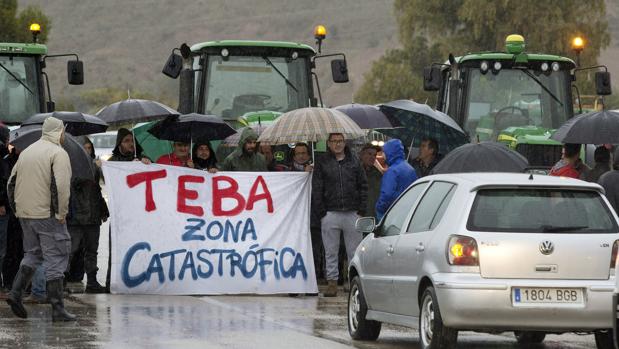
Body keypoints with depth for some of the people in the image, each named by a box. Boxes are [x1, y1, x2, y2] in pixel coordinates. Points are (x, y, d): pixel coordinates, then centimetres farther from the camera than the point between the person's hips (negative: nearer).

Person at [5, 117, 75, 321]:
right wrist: (61, 213, -14)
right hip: (48, 215, -7)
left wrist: (17, 209, 20)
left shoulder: (26, 152, 14)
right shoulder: (58, 153, -10)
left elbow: (12, 183, 17)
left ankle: (16, 292, 5)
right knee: (55, 259, -2)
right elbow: (61, 186, -20)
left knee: (32, 254, 21)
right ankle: (57, 309, -3)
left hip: (25, 214, 7)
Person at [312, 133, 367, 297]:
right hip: (330, 214, -1)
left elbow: (363, 186, 11)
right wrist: (321, 212, -5)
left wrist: (361, 209, 2)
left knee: (354, 251, 2)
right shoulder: (322, 164, 5)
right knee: (331, 251, 2)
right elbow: (317, 190, 3)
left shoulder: (354, 162, 10)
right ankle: (332, 282, 6)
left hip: (352, 214, 1)